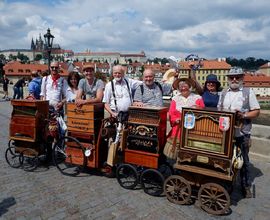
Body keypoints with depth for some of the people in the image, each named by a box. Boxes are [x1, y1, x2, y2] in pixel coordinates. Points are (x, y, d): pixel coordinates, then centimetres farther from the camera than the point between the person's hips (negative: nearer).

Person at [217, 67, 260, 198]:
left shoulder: (248, 92, -1)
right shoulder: (224, 93, 11)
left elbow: (256, 111, -3)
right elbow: (219, 109, 17)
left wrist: (244, 115, -19)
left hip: (242, 133, -3)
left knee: (243, 160, 7)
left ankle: (246, 187, 23)